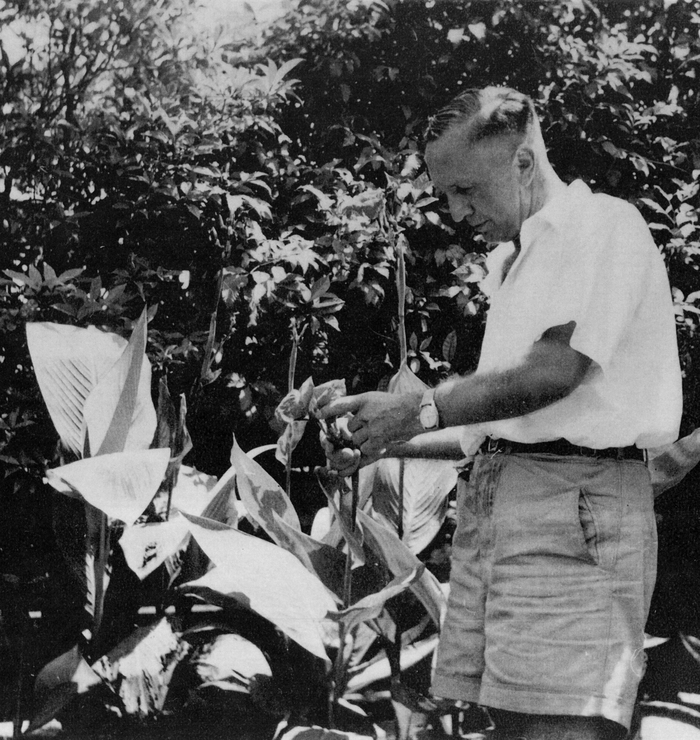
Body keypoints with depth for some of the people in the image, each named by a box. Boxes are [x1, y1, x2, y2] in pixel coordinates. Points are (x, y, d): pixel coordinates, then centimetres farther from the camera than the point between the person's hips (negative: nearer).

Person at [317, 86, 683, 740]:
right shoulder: (512, 261, 24)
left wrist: (421, 409, -11)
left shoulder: (603, 224, -3)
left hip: (575, 497, -8)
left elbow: (555, 369, -15)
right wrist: (386, 443, 13)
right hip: (494, 496, 8)